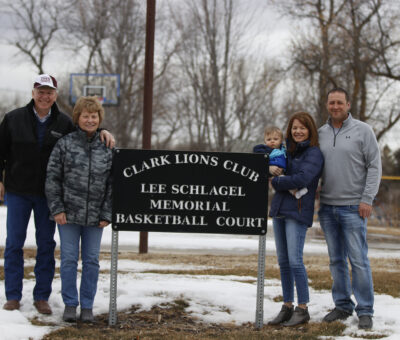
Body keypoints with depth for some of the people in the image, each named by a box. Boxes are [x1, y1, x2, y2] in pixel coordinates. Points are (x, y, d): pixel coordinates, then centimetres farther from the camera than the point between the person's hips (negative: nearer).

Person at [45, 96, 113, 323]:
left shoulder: (107, 149, 5)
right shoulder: (65, 144, 0)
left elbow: (112, 184, 6)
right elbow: (53, 178, 0)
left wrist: (107, 214, -1)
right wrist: (57, 208, -6)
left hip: (95, 217, 2)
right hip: (69, 214, -1)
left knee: (91, 261, 6)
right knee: (69, 259, 2)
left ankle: (87, 306, 15)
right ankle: (70, 304, 13)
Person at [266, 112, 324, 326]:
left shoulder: (314, 153, -6)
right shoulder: (287, 150, 15)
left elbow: (301, 179, -19)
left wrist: (276, 182, -7)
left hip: (297, 212, -7)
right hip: (279, 210, 7)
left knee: (295, 260, -11)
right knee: (283, 261, 9)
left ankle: (302, 309, -2)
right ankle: (287, 307, 17)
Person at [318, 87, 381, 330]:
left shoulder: (363, 130, -2)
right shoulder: (320, 134, 11)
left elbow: (375, 166, -4)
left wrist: (367, 199, -12)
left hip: (353, 208, -5)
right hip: (328, 207, 5)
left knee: (358, 260, -5)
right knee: (336, 260, 10)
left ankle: (365, 310, 1)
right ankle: (342, 305, 19)